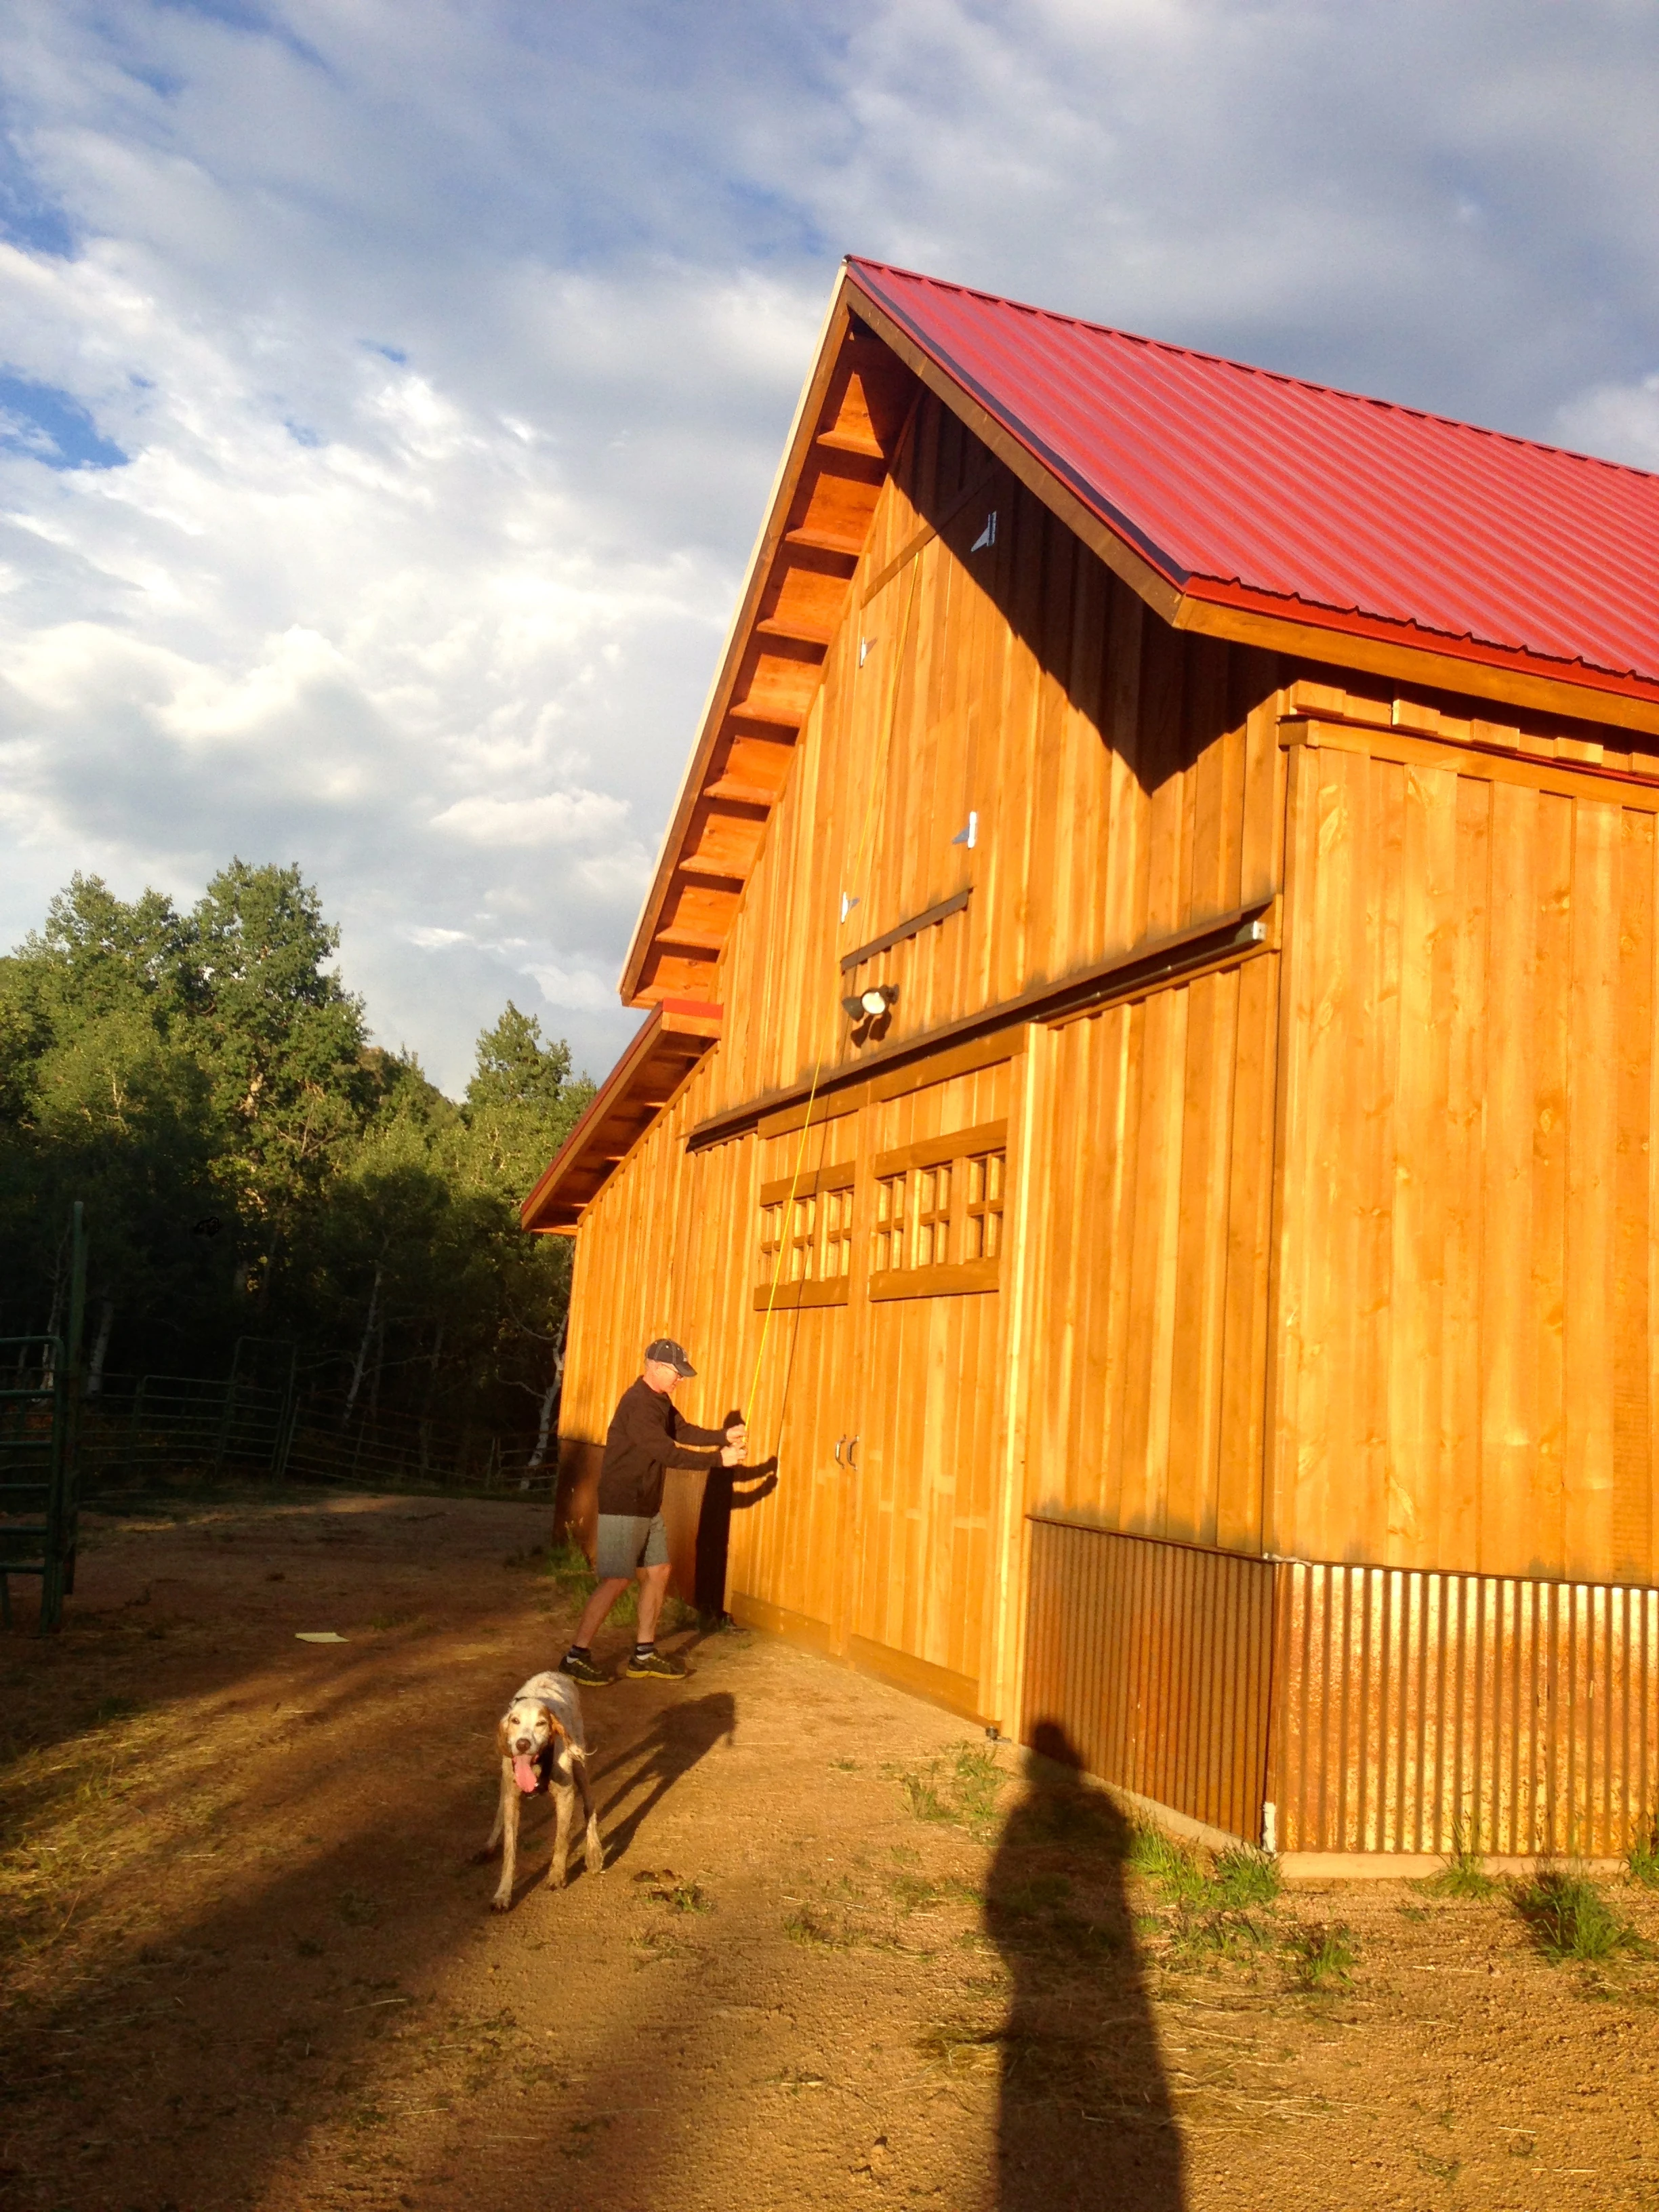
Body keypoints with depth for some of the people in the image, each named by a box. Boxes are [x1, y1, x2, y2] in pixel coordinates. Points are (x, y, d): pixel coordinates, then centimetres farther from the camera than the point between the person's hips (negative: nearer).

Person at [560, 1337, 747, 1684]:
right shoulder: (638, 1404, -22)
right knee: (616, 1581, -8)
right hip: (622, 1508, -10)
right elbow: (668, 1453, -26)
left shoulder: (660, 1400, 10)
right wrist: (719, 1459, -23)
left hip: (648, 1506, 10)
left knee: (658, 1573, 11)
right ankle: (576, 1657, 1)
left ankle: (644, 1656, 20)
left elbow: (683, 1432, 13)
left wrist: (725, 1436, -2)